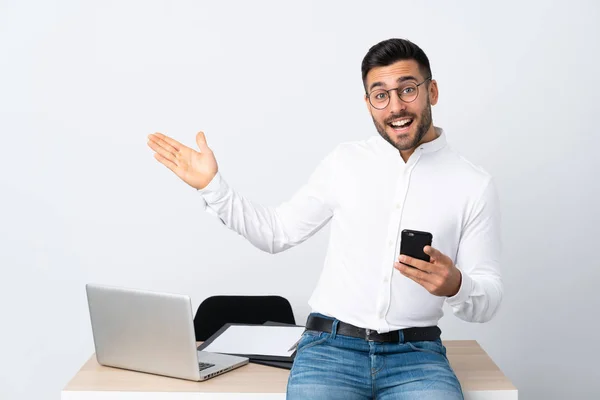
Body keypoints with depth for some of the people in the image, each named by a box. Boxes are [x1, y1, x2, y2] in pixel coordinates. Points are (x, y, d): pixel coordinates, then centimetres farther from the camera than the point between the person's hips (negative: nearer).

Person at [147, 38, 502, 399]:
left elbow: (487, 302, 2)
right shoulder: (345, 162, 6)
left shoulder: (474, 185, 1)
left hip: (416, 355, 0)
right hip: (330, 346, 1)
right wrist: (212, 185, 3)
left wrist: (455, 286, -21)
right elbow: (277, 233, 14)